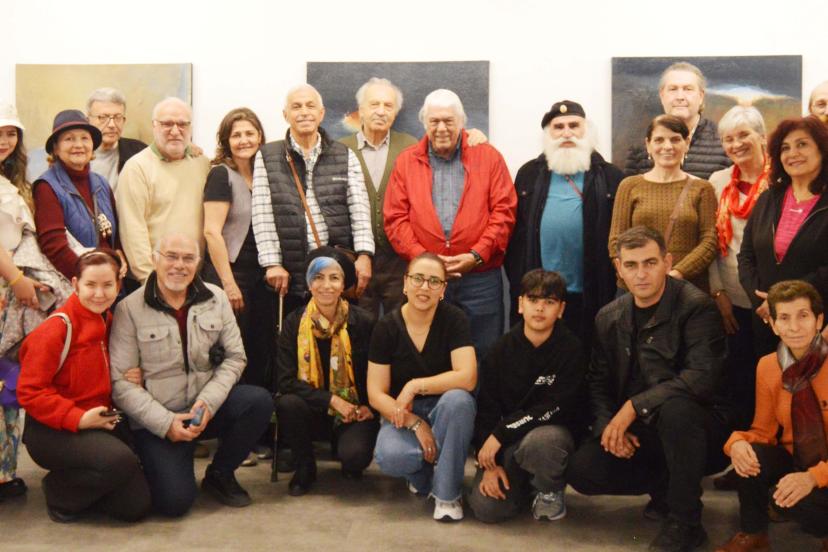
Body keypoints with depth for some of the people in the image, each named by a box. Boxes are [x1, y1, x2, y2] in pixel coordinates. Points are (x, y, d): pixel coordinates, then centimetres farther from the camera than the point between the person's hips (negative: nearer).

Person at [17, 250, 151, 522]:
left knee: (136, 505, -4)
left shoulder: (109, 322, 7)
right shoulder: (57, 329, -16)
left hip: (100, 425, 7)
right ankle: (60, 492, -4)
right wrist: (78, 418, -24)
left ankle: (80, 483, 23)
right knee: (121, 461, -34)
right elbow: (29, 391, -16)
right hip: (52, 430, -7)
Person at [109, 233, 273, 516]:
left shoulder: (215, 298, 4)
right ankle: (158, 463, 17)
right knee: (174, 501, -21)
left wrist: (208, 401, -14)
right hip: (156, 419, -3)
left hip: (208, 407, 4)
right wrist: (165, 422, -16)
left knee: (259, 400, -25)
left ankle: (220, 474, 0)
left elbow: (235, 357, 2)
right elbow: (121, 381, -9)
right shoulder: (129, 309, -6)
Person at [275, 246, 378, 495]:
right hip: (314, 411, 2)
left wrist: (368, 406, -13)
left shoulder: (363, 321, -8)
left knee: (355, 456, -30)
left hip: (355, 412, -1)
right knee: (287, 404, -30)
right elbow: (287, 381, -11)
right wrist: (332, 400, -20)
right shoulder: (295, 322, -5)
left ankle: (351, 465, 11)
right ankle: (305, 467, -2)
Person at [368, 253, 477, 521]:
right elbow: (376, 394, -8)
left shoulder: (454, 320, -11)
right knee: (389, 457, -32)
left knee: (458, 399, -36)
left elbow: (467, 377, -23)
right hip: (402, 413, 0)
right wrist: (415, 424, -21)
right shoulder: (386, 328, -8)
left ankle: (447, 494, -17)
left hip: (444, 409, 0)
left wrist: (414, 386, -25)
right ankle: (425, 473, 8)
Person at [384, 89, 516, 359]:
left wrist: (477, 255, -11)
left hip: (481, 278, -1)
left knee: (484, 356, 5)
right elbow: (396, 219, 3)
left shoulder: (489, 157, 6)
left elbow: (504, 211, 0)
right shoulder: (406, 162, 9)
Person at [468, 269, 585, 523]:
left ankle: (550, 491, -5)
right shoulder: (502, 349, 0)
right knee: (486, 508, -17)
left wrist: (501, 434, -19)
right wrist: (490, 463, -10)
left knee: (538, 440, -39)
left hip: (554, 432, -3)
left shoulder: (571, 349, -10)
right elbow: (486, 409, 0)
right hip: (507, 444, 3)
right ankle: (526, 484, 17)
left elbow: (555, 409, -18)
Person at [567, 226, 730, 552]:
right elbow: (597, 382, 9)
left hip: (699, 431, -5)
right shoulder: (609, 317, 3)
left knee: (676, 408, -38)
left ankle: (684, 522, -17)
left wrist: (634, 406, -27)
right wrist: (609, 426, -11)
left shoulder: (696, 307, -16)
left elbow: (703, 376, -28)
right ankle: (666, 486, 11)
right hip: (636, 434, 5)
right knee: (581, 470, -17)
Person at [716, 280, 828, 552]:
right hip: (795, 461, 4)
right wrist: (738, 442, -20)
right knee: (750, 456, -26)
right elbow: (763, 429, 4)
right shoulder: (767, 366, -3)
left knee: (798, 499, -33)